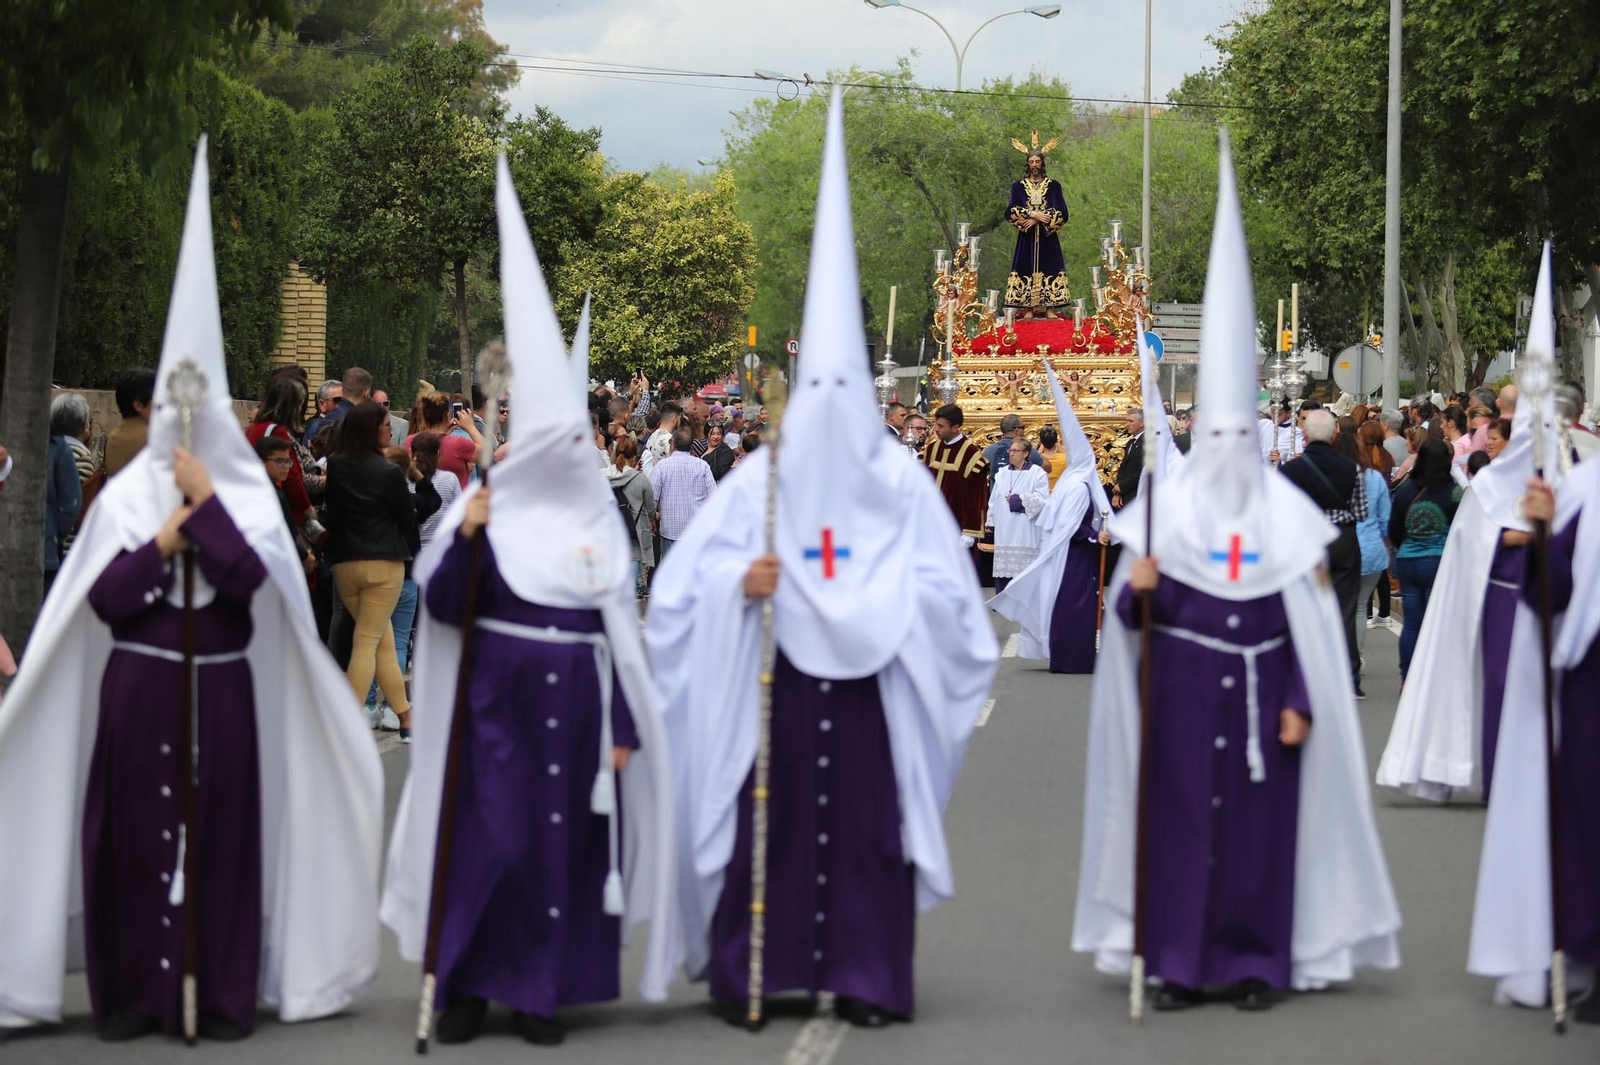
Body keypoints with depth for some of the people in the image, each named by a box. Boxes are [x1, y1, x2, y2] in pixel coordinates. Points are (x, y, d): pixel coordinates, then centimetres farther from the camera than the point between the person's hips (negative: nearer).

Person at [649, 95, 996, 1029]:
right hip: (771, 683, 0)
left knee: (868, 821, 0)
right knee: (767, 818, -2)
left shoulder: (901, 483, 3)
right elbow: (688, 582, 2)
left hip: (868, 684, 0)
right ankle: (750, 975, 7)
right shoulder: (758, 481, 2)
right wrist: (739, 583, -17)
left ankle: (867, 976, 8)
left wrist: (886, 600, -13)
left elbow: (940, 587, 4)